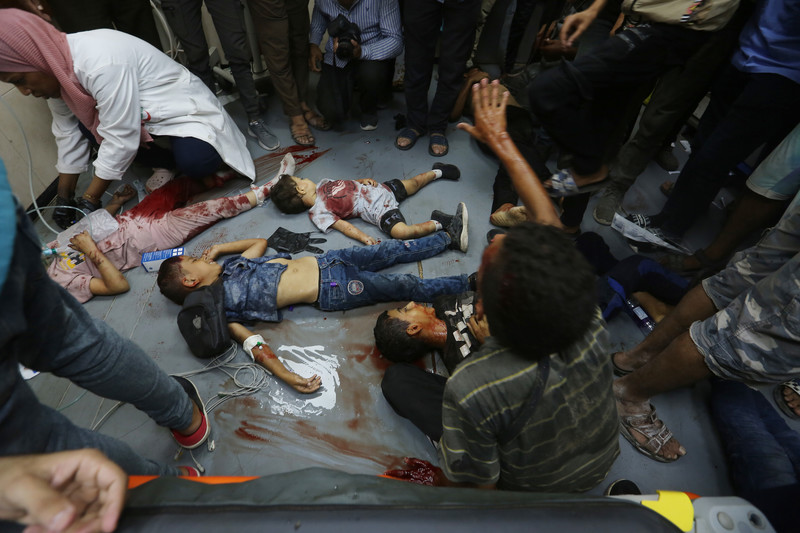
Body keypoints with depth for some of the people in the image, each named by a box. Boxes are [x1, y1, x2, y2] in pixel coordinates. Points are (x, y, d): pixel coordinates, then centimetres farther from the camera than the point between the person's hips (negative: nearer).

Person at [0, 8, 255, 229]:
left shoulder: (99, 63, -31)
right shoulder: (54, 70, -5)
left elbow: (120, 141, -30)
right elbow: (67, 136, 2)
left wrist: (88, 203, -22)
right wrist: (64, 199, 2)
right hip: (143, 113, 9)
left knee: (195, 162, -35)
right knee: (84, 126, -11)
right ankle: (166, 164, 3)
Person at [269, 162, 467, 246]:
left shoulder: (322, 185, 15)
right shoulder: (318, 213, -8)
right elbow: (342, 225, -18)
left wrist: (365, 180, 5)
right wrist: (363, 238, -32)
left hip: (381, 189, 8)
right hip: (379, 211, -8)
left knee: (413, 183, 15)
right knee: (400, 231, -33)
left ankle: (437, 171, 42)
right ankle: (441, 223, -25)